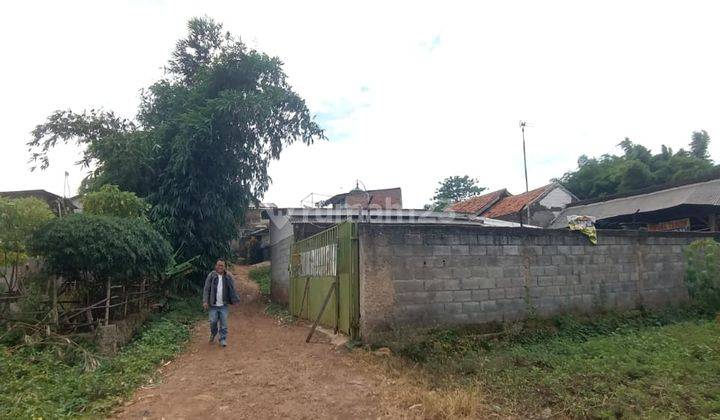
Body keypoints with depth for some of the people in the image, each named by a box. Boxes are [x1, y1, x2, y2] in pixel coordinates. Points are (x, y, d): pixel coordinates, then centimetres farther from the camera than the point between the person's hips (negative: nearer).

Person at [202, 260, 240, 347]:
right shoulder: (211, 275, -3)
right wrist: (205, 301, -11)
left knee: (223, 323, 2)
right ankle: (213, 334, 32)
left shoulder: (228, 277, 1)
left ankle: (223, 339, 14)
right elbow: (206, 289, -4)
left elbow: (232, 289, 4)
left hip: (224, 305, 1)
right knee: (213, 322, 3)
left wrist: (234, 300, -1)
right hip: (213, 304, -1)